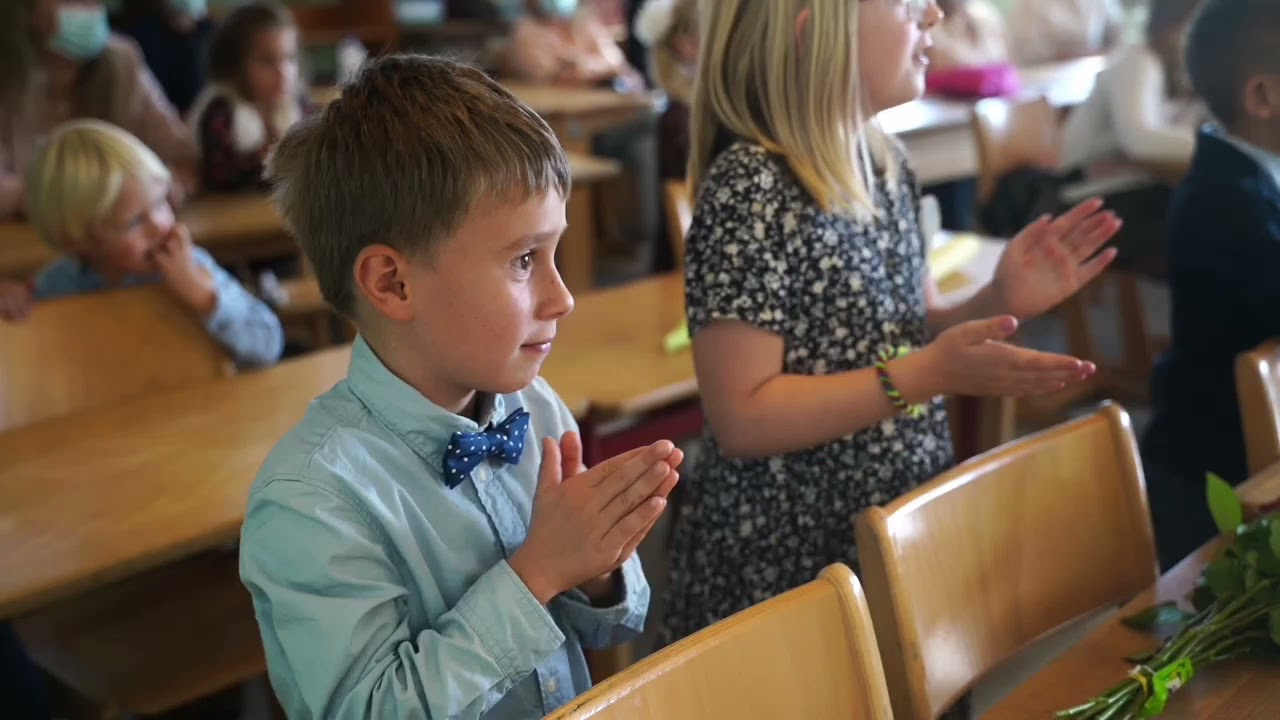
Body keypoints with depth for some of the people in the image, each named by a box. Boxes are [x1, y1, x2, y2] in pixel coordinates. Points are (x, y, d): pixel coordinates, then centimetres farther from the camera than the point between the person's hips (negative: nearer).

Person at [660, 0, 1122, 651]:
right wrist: (930, 374, -26)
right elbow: (743, 419, -23)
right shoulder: (751, 188, -21)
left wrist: (999, 303, -4)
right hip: (789, 564, -7)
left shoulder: (887, 166, 4)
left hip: (904, 535, 8)